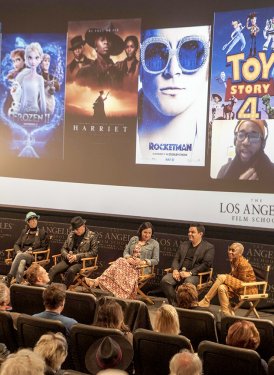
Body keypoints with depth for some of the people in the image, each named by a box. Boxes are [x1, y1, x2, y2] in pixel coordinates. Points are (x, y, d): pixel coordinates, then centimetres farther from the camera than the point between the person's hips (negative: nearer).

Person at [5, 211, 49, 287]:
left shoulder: (42, 233, 8)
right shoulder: (24, 232, 22)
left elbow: (44, 248, 3)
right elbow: (16, 244, 20)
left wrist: (32, 252, -11)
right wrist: (18, 251, -5)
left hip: (35, 257, -3)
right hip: (22, 254, 3)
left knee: (20, 256, -36)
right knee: (22, 262, -36)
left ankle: (9, 277, -43)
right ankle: (17, 283, -51)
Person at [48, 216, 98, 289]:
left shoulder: (92, 236, -1)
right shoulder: (71, 235, 15)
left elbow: (94, 252, -7)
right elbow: (63, 248, 20)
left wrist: (77, 256, -14)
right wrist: (67, 255, -6)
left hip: (82, 262, -5)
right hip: (69, 260, 5)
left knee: (70, 271, -37)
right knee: (53, 270, -21)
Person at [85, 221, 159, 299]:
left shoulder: (154, 243, 6)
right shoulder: (133, 239, 17)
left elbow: (155, 260, 2)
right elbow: (125, 251, 15)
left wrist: (144, 261, -15)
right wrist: (128, 258, -8)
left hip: (142, 268, -4)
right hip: (130, 263, 4)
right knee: (120, 262, -33)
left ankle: (98, 281, -43)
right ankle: (98, 281, -46)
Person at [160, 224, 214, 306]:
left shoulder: (208, 247, 5)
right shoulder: (183, 244, 23)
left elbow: (206, 264, -6)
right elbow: (176, 259, 18)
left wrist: (190, 273, -17)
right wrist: (175, 270, -5)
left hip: (196, 275, -5)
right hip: (180, 272, 5)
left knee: (188, 282, -38)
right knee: (165, 280, -23)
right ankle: (174, 304, -14)